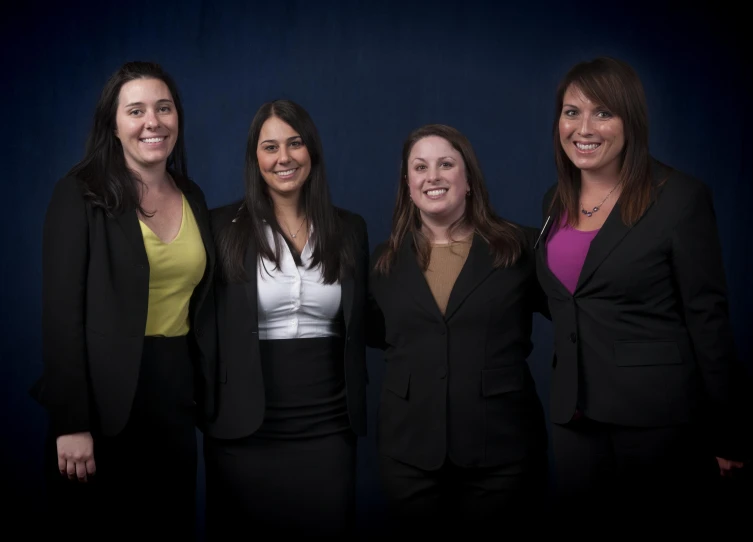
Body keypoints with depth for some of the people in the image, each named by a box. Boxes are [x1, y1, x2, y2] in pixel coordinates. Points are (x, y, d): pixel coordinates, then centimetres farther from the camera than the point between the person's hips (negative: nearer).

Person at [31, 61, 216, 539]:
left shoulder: (192, 197, 8)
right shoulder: (81, 194, -8)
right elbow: (62, 313, -12)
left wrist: (206, 395, 8)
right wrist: (72, 423, -16)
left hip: (177, 393, 5)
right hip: (106, 397, -5)